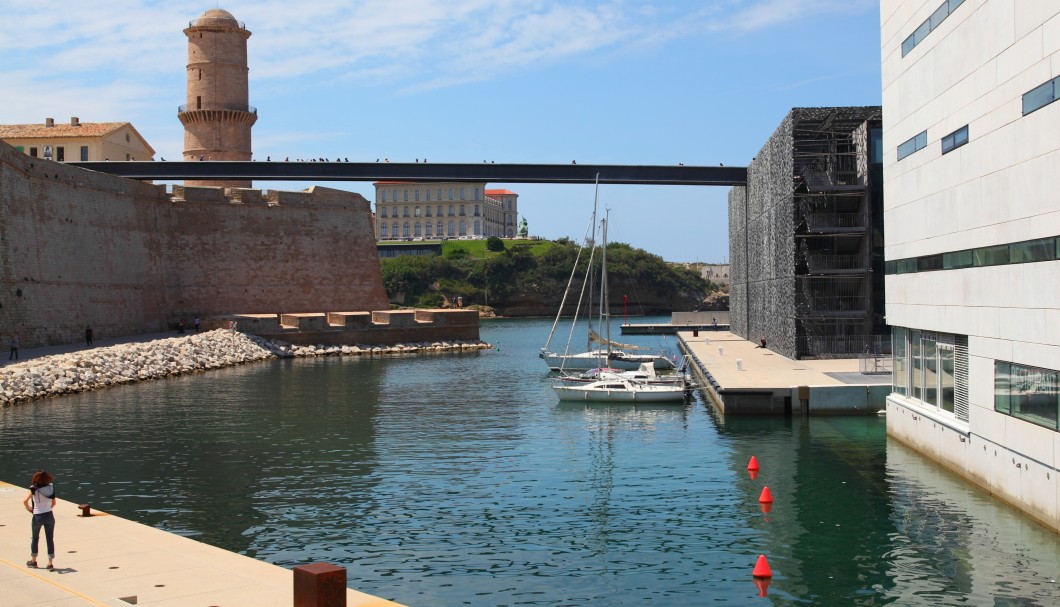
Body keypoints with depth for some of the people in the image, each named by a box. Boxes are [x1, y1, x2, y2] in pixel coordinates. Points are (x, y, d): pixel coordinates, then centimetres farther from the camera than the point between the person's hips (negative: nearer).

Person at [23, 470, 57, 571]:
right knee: (50, 539, 6)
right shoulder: (51, 488, -3)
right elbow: (54, 503, 4)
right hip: (49, 516, 2)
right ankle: (50, 563, 6)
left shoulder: (34, 489, -12)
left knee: (35, 538, 18)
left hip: (37, 516, -2)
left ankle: (33, 561, 30)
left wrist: (29, 508, 0)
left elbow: (25, 501, -18)